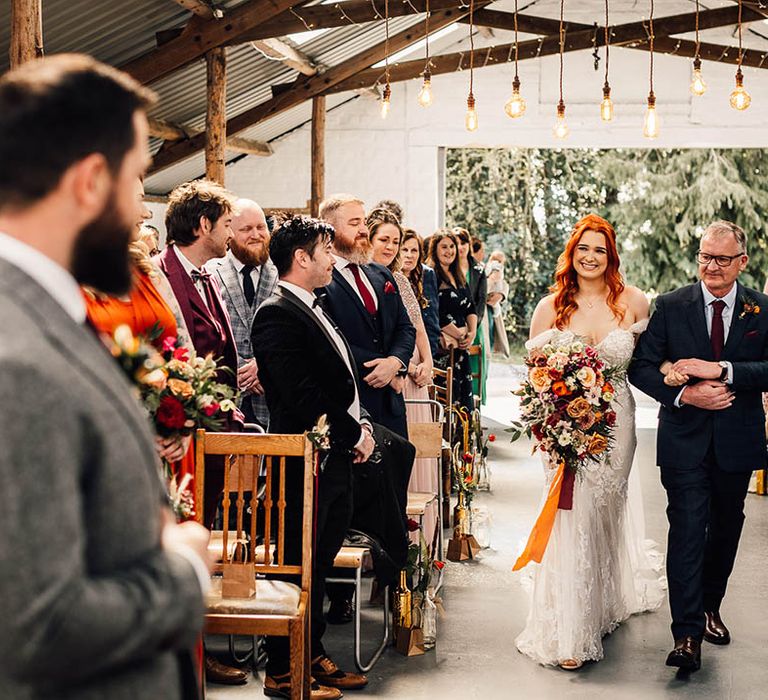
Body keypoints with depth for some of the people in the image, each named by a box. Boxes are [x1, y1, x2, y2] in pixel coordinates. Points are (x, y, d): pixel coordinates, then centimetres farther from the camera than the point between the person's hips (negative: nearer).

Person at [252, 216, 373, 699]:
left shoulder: (315, 310, 16)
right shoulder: (278, 314, -15)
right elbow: (302, 397, -22)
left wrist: (363, 426, 6)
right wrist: (354, 436, -13)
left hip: (338, 461, 9)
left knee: (319, 565, 17)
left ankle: (313, 656, 29)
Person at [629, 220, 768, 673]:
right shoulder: (671, 306, -1)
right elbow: (641, 366, -4)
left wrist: (721, 370, -23)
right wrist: (685, 394, -18)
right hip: (685, 439, -2)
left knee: (725, 529, 16)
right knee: (687, 530, -9)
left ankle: (710, 607, 37)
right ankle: (687, 634, -8)